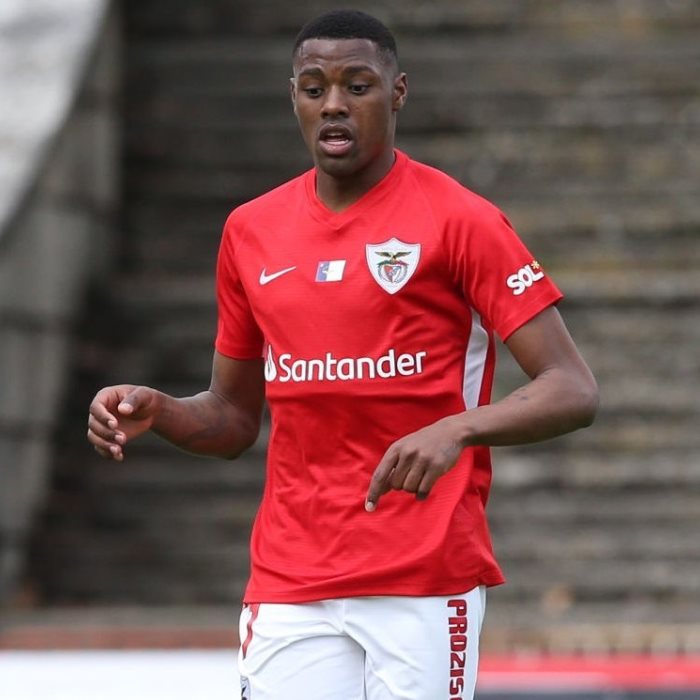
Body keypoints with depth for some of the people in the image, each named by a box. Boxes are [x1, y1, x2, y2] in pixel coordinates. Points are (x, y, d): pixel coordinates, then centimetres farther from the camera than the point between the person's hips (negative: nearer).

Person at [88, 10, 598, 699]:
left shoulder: (461, 221, -4)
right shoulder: (250, 231, 12)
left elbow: (572, 390, -10)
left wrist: (456, 430, -26)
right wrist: (156, 411, 0)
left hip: (427, 582, -4)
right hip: (288, 585, 4)